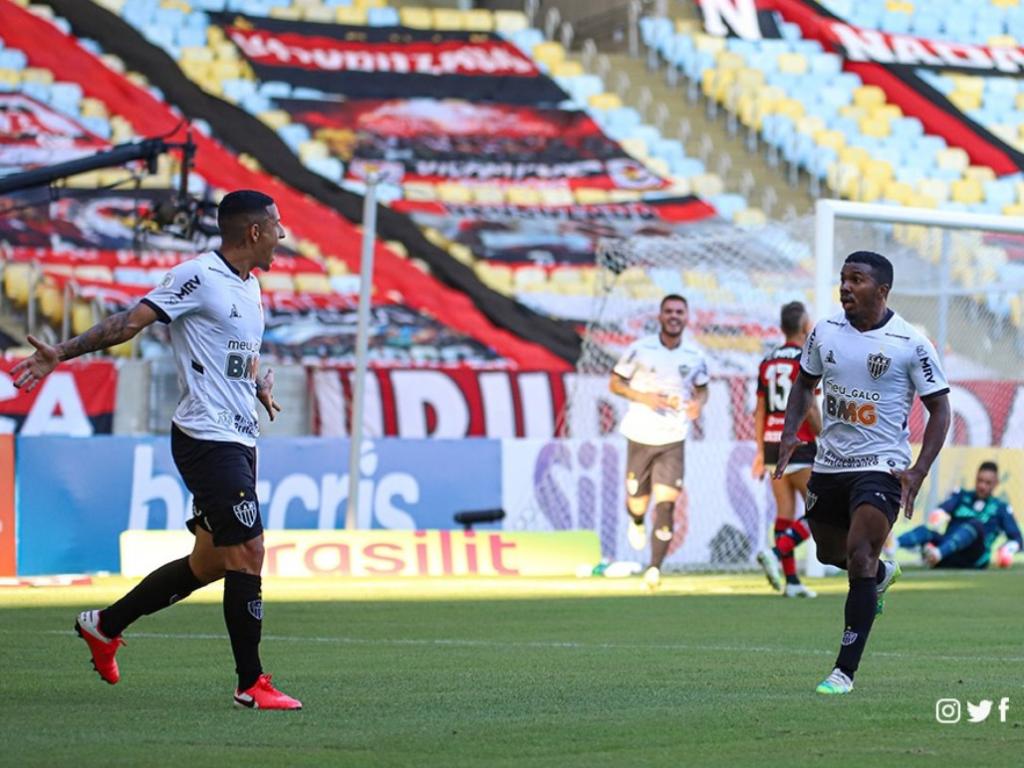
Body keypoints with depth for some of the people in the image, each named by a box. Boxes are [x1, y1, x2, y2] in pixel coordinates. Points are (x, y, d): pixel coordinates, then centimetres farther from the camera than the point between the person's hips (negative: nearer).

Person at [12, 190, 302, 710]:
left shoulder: (248, 285, 15)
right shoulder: (200, 277, -13)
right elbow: (132, 321, -16)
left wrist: (259, 382, 12)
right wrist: (63, 353, -23)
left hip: (238, 442, 10)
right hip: (208, 438, -10)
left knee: (210, 563, 15)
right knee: (247, 554, -12)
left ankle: (105, 626, 29)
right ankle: (251, 684, -5)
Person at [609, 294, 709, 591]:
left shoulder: (694, 356, 2)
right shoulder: (640, 349, -6)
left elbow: (702, 388, 18)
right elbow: (615, 383, 0)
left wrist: (698, 402, -6)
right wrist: (643, 397, -16)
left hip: (673, 441, 1)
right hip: (640, 437, -1)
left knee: (666, 504, -13)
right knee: (638, 503, 9)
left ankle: (654, 568, -10)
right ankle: (636, 522, 47)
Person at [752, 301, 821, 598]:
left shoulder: (768, 362, 10)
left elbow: (760, 412, 13)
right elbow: (810, 409, -15)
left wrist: (760, 452, 19)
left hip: (772, 444, 7)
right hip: (800, 446, -7)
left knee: (785, 513, 8)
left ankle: (791, 581, 7)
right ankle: (776, 552, -18)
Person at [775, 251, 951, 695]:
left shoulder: (910, 343, -12)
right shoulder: (824, 332, 1)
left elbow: (939, 409, -5)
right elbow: (805, 383, 19)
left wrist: (918, 472, -16)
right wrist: (790, 433, 2)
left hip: (881, 465, -6)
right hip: (829, 462, 6)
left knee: (859, 557, -19)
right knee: (830, 554, 20)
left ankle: (845, 671, -13)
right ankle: (882, 575, 56)